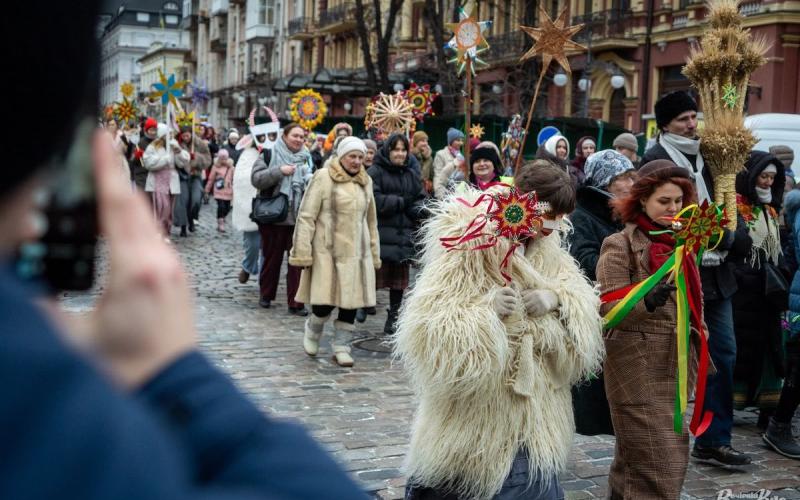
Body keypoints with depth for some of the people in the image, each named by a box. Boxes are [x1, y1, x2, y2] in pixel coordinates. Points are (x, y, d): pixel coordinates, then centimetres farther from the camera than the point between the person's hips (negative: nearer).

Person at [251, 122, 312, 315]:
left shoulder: (306, 158, 12)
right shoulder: (270, 154, 0)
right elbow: (256, 178, -12)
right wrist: (279, 171, -21)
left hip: (298, 218, 3)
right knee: (272, 258, 10)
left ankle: (295, 303, 0)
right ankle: (266, 295, 28)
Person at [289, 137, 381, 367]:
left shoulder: (366, 182, 13)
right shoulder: (323, 178, -5)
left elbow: (371, 221, 20)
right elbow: (306, 216, -7)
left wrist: (374, 254, 17)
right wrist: (302, 252, -12)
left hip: (356, 253, 5)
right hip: (327, 251, -5)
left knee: (351, 302, 3)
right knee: (324, 301, -7)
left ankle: (341, 346, 18)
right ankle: (313, 330, 24)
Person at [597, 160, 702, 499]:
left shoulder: (678, 242, 13)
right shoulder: (620, 246, -8)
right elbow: (609, 309, -16)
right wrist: (649, 301, -33)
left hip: (675, 367, 7)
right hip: (638, 371, -7)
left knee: (675, 457, 13)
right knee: (656, 464, -10)